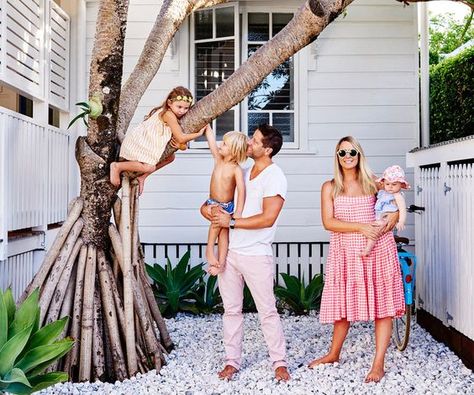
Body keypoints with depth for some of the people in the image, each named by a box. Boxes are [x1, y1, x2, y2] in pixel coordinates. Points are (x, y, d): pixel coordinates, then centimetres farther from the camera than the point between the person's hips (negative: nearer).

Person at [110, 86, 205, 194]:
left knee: (170, 157, 14)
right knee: (149, 167, -26)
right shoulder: (169, 115, -22)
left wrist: (181, 145, -20)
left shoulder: (177, 118, 6)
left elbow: (183, 145, 3)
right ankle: (117, 166, -7)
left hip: (147, 143, 10)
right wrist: (198, 134, -13)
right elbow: (181, 138, -24)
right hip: (138, 142, -10)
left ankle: (142, 177, 12)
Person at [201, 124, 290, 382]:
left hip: (255, 255, -6)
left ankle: (279, 362, 16)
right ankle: (232, 361, 23)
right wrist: (208, 208, -1)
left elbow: (267, 218, -18)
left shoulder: (274, 177, -10)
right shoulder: (243, 173, 12)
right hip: (229, 251, 7)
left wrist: (231, 222, -15)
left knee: (267, 312, 2)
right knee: (231, 310, 12)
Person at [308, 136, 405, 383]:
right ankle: (334, 354, 30)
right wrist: (360, 227, -17)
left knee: (382, 304, 1)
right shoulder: (330, 187, 2)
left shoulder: (372, 183, 5)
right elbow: (328, 222, -8)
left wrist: (394, 215, -6)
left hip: (378, 249, 1)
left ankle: (379, 363, 10)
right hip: (346, 251, 0)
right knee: (344, 303, 9)